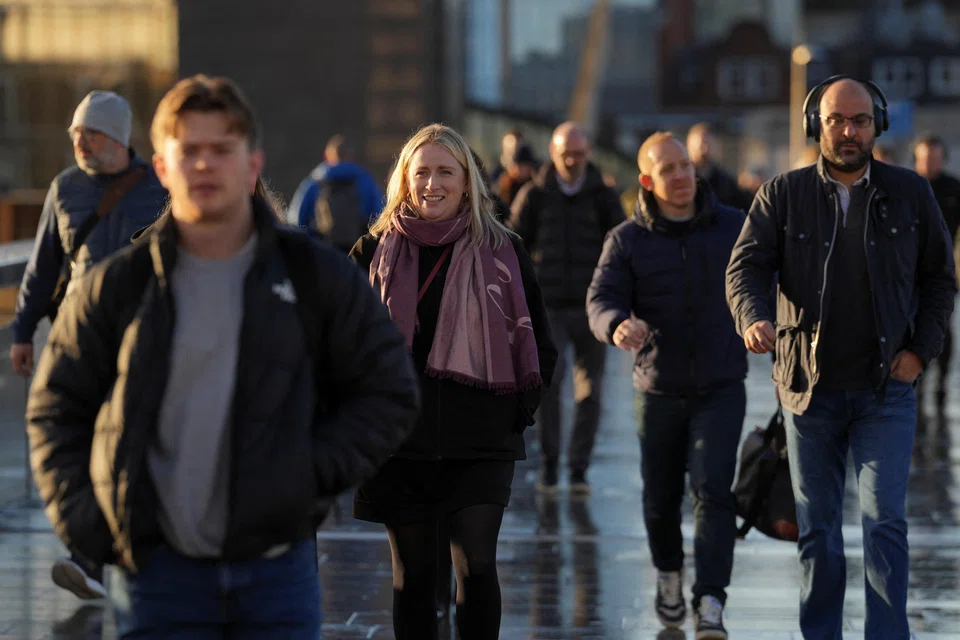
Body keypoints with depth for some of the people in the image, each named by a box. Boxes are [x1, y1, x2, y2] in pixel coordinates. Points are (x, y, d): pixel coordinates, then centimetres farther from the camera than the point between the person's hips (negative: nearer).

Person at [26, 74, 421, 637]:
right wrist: (84, 519, -3)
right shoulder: (116, 287, 2)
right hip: (159, 572, -1)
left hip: (277, 571, 1)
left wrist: (317, 473, -5)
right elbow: (55, 409, 10)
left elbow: (390, 391, 8)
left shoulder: (317, 275, 3)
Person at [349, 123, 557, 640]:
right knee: (412, 573, 6)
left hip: (480, 441, -1)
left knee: (476, 567, -9)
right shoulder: (377, 252, 5)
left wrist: (519, 412, 3)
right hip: (399, 438, 1)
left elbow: (538, 345, 11)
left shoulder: (501, 251, 4)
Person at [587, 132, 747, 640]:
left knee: (712, 490, -15)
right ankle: (669, 573, 40)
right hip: (659, 390, 1)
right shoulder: (627, 241, -2)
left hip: (721, 389, -1)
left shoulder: (734, 227, 1)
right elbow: (601, 302, -11)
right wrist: (617, 326, -33)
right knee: (661, 497, 11)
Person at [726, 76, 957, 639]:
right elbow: (746, 265, -6)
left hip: (886, 389, -1)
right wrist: (754, 317, -27)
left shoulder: (911, 193, 3)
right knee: (818, 528, 8)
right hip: (809, 386, 1)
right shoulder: (784, 194, 1)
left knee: (885, 522, -9)